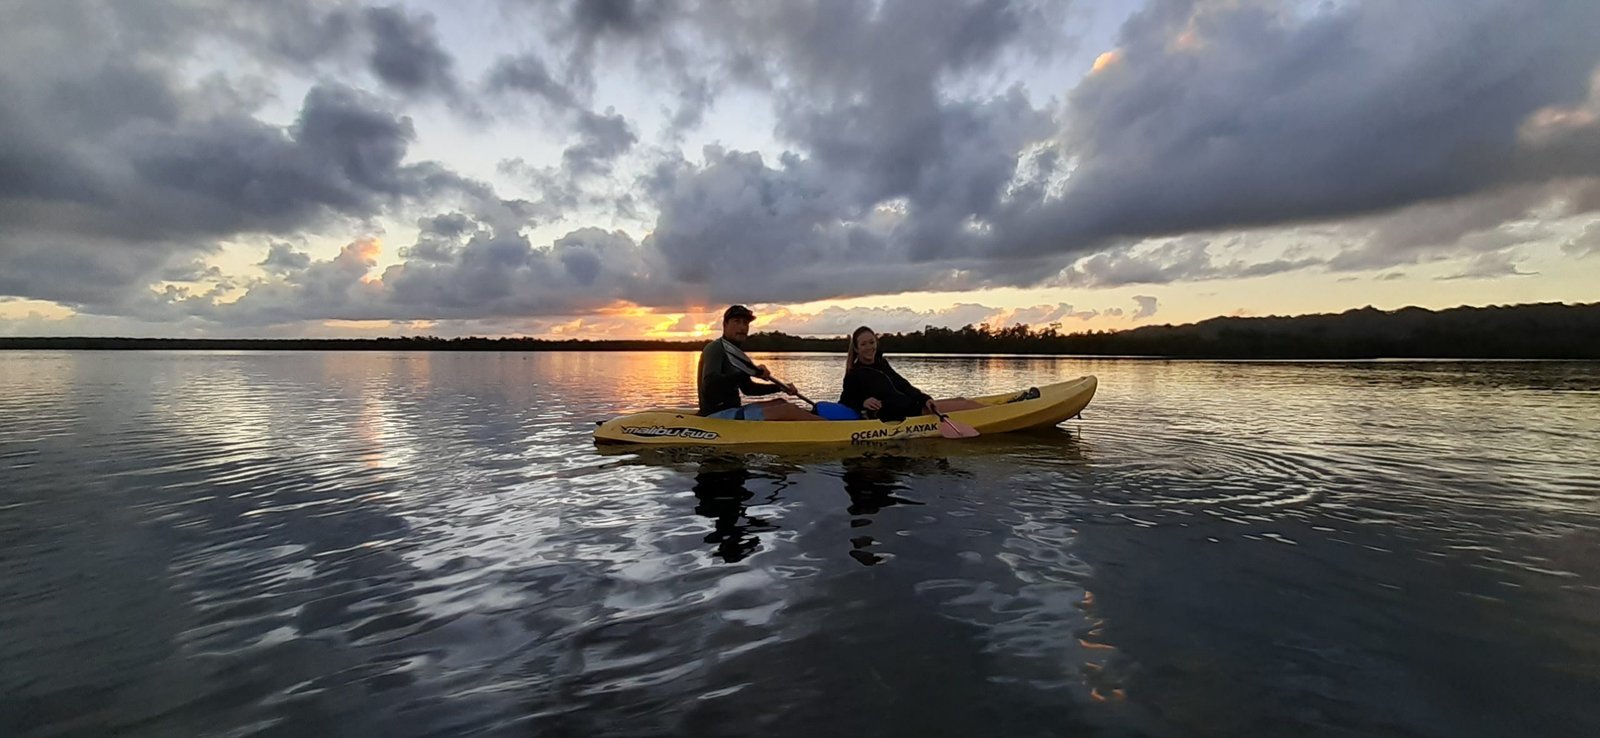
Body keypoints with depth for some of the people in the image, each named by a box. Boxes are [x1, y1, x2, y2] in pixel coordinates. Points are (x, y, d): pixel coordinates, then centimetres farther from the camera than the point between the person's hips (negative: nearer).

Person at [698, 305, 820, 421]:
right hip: (717, 416, -10)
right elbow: (710, 384, -29)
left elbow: (748, 388, 26)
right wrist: (751, 371, -29)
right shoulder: (715, 348, -11)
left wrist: (780, 387, 14)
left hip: (731, 411, 10)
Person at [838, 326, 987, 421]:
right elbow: (844, 403, -3)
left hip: (912, 405, 8)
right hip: (902, 417, -8)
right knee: (965, 405, -9)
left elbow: (903, 386, 9)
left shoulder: (881, 363, 14)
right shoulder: (854, 375, -7)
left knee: (960, 400, 6)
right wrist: (862, 403, -23)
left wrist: (925, 399, -6)